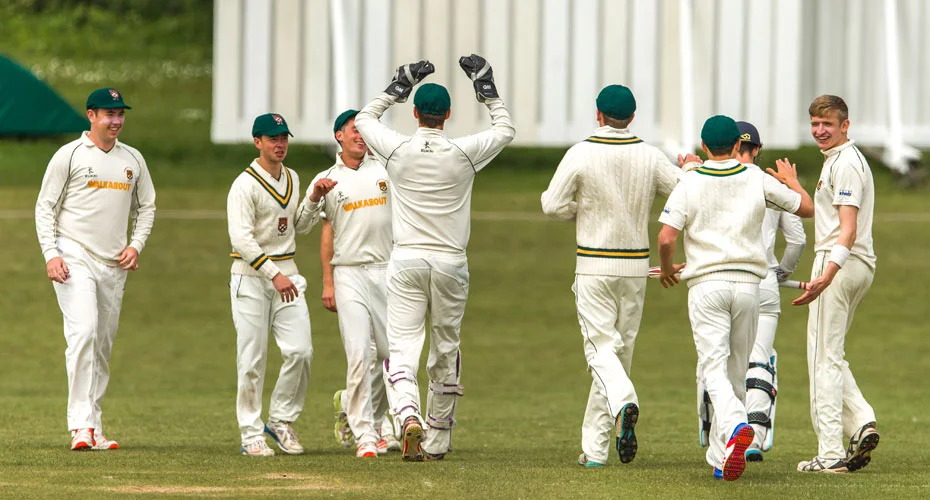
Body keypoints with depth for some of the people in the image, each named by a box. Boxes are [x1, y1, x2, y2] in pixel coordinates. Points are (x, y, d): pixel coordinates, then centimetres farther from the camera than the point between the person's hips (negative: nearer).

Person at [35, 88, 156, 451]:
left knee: (103, 347, 7)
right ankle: (80, 425, -25)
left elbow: (146, 208, 20)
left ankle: (94, 430, 12)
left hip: (114, 264, 6)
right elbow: (45, 207, -2)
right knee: (83, 332, -21)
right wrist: (50, 254, -14)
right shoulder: (69, 155, -3)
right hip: (74, 258, -5)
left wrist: (136, 245, 3)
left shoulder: (132, 159, 12)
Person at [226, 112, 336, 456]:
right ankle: (251, 434, 4)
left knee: (300, 350, -7)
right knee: (252, 359, -3)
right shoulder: (245, 185, -11)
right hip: (251, 275, -6)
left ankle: (281, 419, 10)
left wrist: (313, 199, 5)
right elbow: (241, 238, -20)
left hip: (286, 273, 6)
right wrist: (274, 274, -27)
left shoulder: (292, 179, 13)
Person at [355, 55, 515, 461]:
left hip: (406, 261, -1)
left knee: (403, 347, -4)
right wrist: (487, 89, 20)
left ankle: (409, 415, -31)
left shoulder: (397, 150, -4)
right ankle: (437, 440, 19)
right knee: (445, 352, 12)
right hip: (451, 264, 1)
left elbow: (365, 119, 17)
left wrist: (399, 86, 21)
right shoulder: (464, 153, -5)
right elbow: (505, 129, 14)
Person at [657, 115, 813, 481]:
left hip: (706, 283, -2)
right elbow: (807, 208, 12)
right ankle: (720, 457, 15)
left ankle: (736, 426, -37)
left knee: (714, 367, -8)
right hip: (747, 284, 2)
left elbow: (666, 237, -10)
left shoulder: (690, 183, -2)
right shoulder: (757, 180, 3)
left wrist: (666, 268, 11)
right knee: (737, 371, 12)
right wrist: (792, 181, 33)